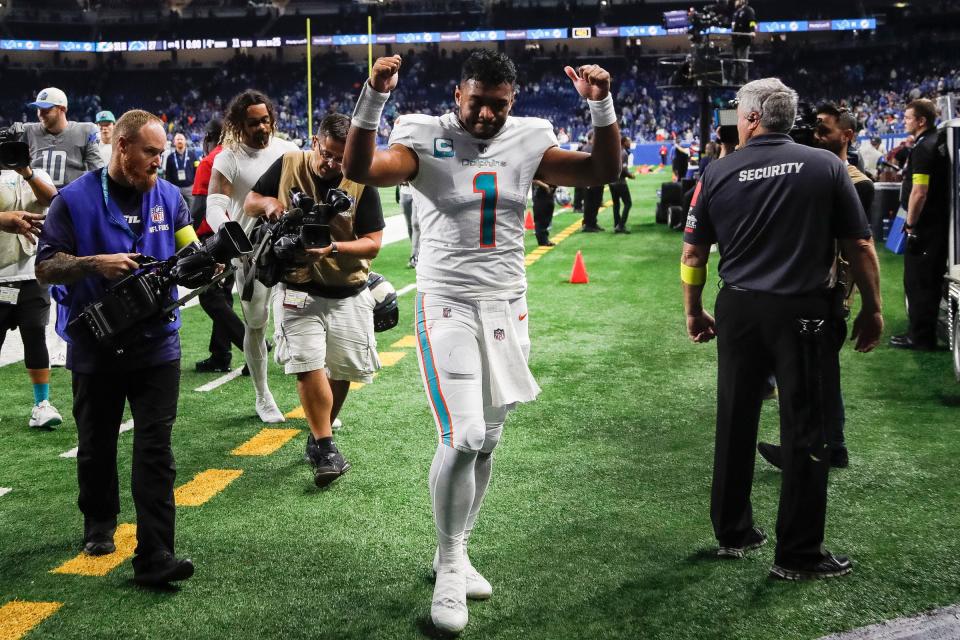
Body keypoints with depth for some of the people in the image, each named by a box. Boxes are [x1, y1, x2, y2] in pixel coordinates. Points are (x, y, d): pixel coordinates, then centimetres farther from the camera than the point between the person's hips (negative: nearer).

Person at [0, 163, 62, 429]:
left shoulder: (36, 176, 8)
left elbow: (50, 198, -14)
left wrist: (27, 172, -29)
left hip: (31, 274, 1)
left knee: (35, 337, -1)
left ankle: (42, 403, 5)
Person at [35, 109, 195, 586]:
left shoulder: (169, 197, 4)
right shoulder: (76, 199, -5)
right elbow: (45, 267, -6)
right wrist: (95, 264, -22)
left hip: (156, 344, 1)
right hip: (95, 346, -1)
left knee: (155, 449, -6)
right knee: (96, 445, 15)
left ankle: (154, 556, -7)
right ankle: (99, 526, 40)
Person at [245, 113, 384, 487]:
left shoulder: (361, 183, -8)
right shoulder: (288, 165, -3)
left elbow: (373, 243, -9)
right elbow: (249, 204, 9)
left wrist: (332, 248, -25)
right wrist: (267, 202, -14)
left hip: (348, 295, 1)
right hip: (299, 291, -1)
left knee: (342, 371, 9)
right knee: (308, 366, -14)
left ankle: (319, 436, 32)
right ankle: (326, 449, -6)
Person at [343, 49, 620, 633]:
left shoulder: (527, 141, 4)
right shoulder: (426, 137, -7)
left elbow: (604, 172, 2)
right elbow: (359, 170, -21)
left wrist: (602, 106, -12)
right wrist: (374, 98, -33)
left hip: (507, 307, 5)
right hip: (447, 305, -4)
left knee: (486, 440, 10)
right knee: (463, 437, -14)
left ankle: (455, 552, 29)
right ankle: (450, 567, 6)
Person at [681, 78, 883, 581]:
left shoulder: (719, 173, 0)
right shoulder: (826, 166, -4)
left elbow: (693, 252, 3)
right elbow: (860, 247, -4)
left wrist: (693, 312, 15)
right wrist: (872, 309, 7)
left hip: (738, 312, 3)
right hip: (805, 313, -2)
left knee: (735, 425, 14)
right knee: (804, 431, 4)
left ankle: (732, 533, 27)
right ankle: (798, 554, 11)